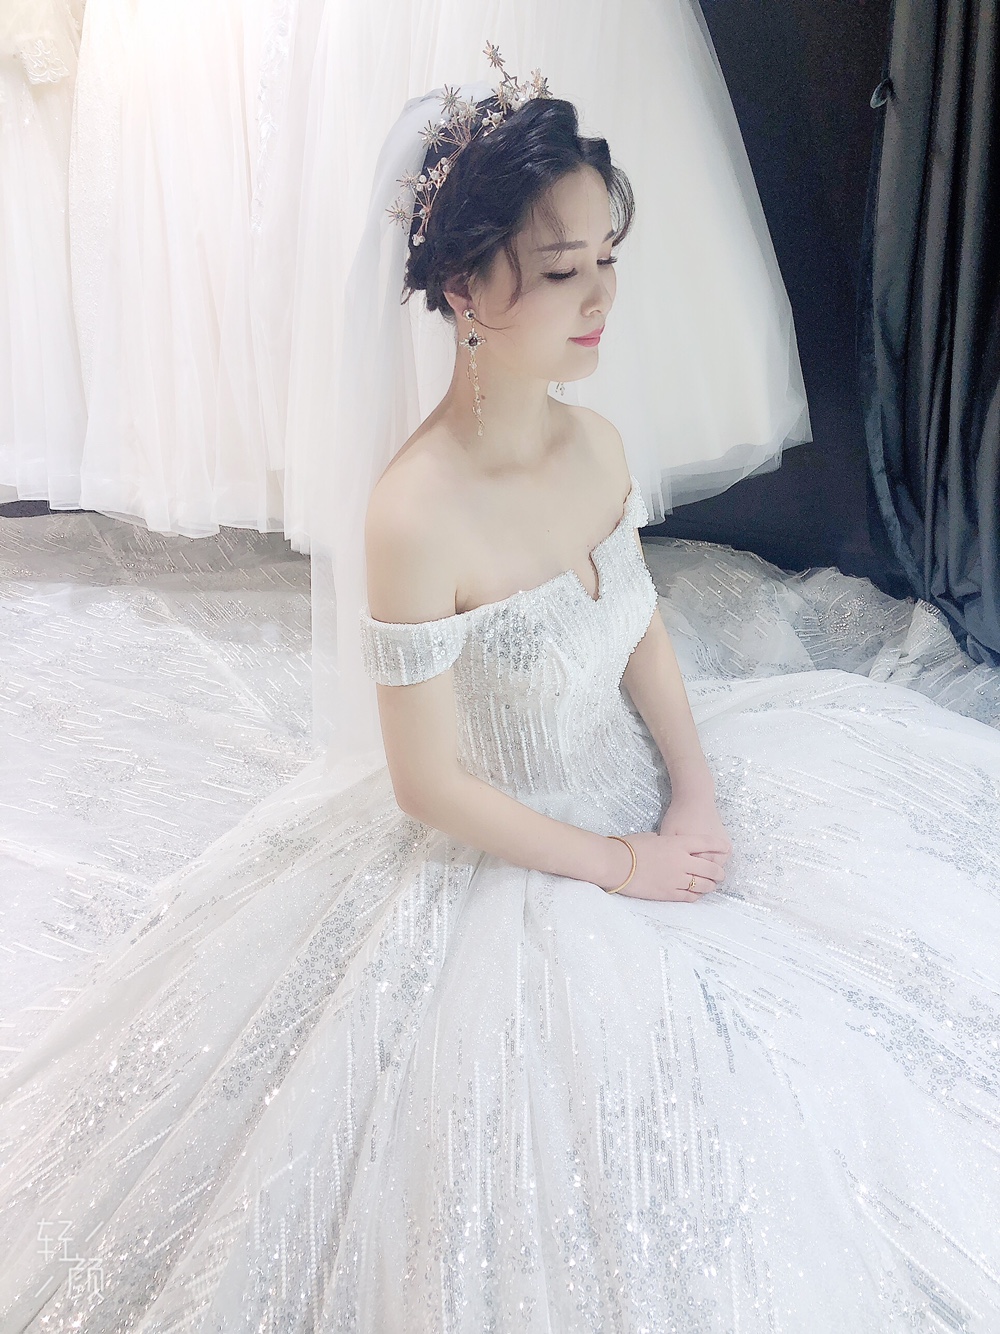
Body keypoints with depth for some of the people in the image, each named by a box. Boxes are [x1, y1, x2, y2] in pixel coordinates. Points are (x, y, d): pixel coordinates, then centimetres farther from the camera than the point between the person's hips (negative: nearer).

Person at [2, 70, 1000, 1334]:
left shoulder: (596, 443, -6)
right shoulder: (416, 514, -29)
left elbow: (643, 633, 6)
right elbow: (432, 785, -22)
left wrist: (697, 794, -7)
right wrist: (621, 866, -14)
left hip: (651, 793, 7)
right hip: (514, 867, -7)